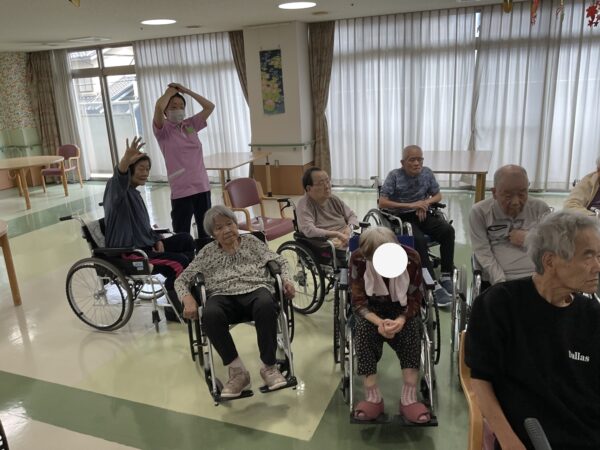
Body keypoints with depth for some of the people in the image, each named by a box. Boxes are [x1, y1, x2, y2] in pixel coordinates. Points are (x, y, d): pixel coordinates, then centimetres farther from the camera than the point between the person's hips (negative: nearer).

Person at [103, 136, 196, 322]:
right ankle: (174, 308, 0)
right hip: (127, 253, -9)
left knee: (186, 240, 7)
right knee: (179, 263, -20)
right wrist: (126, 160, -58)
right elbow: (119, 177, -37)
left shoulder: (135, 194, 16)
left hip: (145, 245, 9)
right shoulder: (117, 190, -11)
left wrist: (158, 240, 1)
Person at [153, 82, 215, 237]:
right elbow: (158, 107, -21)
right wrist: (170, 91, -3)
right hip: (181, 190, -5)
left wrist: (186, 91, 7)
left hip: (202, 186, 5)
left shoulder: (191, 124, 12)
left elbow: (210, 107, 10)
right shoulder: (163, 130, -3)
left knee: (206, 233, 14)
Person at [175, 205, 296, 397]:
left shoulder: (251, 241, 17)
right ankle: (237, 371, -21)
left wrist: (286, 280, -6)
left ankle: (268, 366, -20)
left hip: (255, 290, 0)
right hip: (223, 296, 1)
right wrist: (188, 298, -7)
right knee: (210, 315, -36)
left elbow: (279, 261, 15)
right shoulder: (207, 252, 17)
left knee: (266, 305, -37)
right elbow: (181, 280, 15)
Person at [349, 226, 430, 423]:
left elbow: (414, 299, -14)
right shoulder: (357, 259, -22)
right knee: (364, 327, -31)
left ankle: (409, 398, -24)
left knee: (412, 327, -31)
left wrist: (401, 319, -35)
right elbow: (358, 301, -18)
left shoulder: (411, 258, -21)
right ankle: (373, 397, -23)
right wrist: (379, 322, -37)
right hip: (372, 307, 0)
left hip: (402, 307, 0)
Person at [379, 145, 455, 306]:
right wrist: (410, 205, -20)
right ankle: (433, 285, -28)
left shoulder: (427, 173, 4)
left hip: (422, 214, 5)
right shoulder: (394, 175, -8)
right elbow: (382, 203, -15)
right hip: (402, 217, -4)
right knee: (419, 240, -33)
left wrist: (425, 203, -9)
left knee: (448, 230, -23)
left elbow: (438, 196, 15)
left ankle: (446, 276, -14)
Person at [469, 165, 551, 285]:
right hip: (498, 281, -2)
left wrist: (528, 239, -2)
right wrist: (501, 285, -16)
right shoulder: (479, 212, 5)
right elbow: (483, 253, -5)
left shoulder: (540, 208, 12)